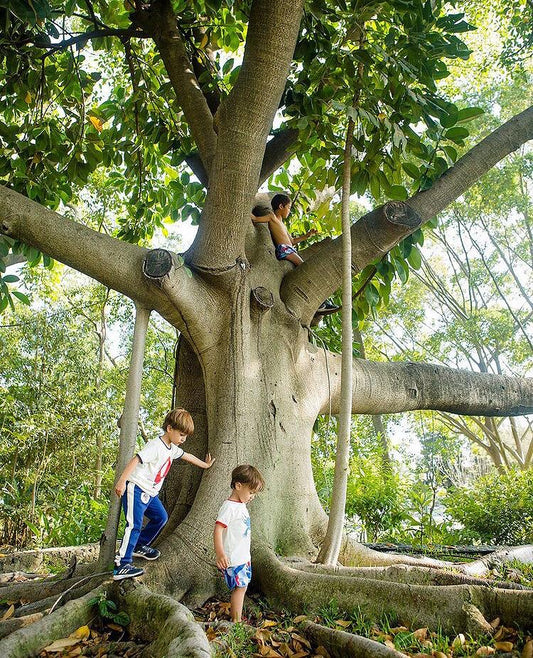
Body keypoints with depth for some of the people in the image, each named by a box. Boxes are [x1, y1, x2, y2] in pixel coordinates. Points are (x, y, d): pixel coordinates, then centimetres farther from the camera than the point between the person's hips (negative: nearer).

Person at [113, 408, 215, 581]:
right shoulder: (155, 446, -20)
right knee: (134, 525, -14)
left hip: (149, 492, 10)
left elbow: (187, 456, 26)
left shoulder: (172, 448, 10)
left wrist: (204, 465, 38)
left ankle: (139, 546, 32)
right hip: (136, 489, -10)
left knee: (160, 517, 17)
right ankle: (121, 566, -12)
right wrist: (122, 481, -34)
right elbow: (135, 460, -28)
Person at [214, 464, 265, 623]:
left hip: (243, 557, 9)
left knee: (241, 587, 13)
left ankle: (234, 618, 23)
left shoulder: (241, 505, 11)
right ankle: (236, 622, 5)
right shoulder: (229, 506, -19)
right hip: (233, 558, -9)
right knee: (239, 587, -5)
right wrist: (220, 553, -34)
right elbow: (218, 528, -26)